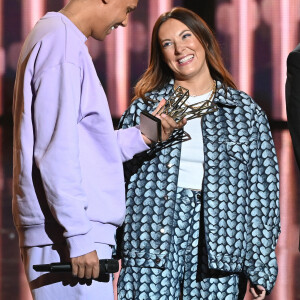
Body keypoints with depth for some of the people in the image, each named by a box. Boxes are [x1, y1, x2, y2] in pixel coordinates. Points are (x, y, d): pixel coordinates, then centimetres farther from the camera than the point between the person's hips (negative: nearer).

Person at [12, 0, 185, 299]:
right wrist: (79, 237, -20)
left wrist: (140, 136, 13)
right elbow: (56, 152, -18)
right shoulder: (62, 42, -11)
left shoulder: (56, 37, 20)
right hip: (64, 234, -10)